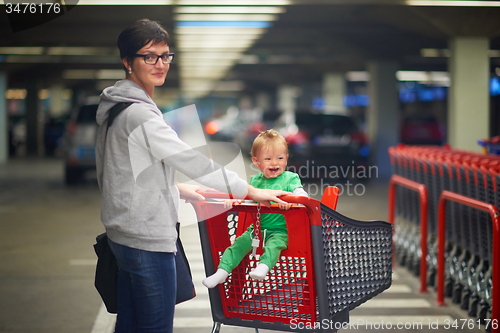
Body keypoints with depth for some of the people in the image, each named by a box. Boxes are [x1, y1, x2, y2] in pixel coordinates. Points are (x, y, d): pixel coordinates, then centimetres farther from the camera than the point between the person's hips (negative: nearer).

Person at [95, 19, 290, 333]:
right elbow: (191, 160, -18)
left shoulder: (116, 108, 12)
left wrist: (177, 189, 23)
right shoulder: (138, 113, -19)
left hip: (124, 233, 10)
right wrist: (250, 191, -12)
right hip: (147, 237, -10)